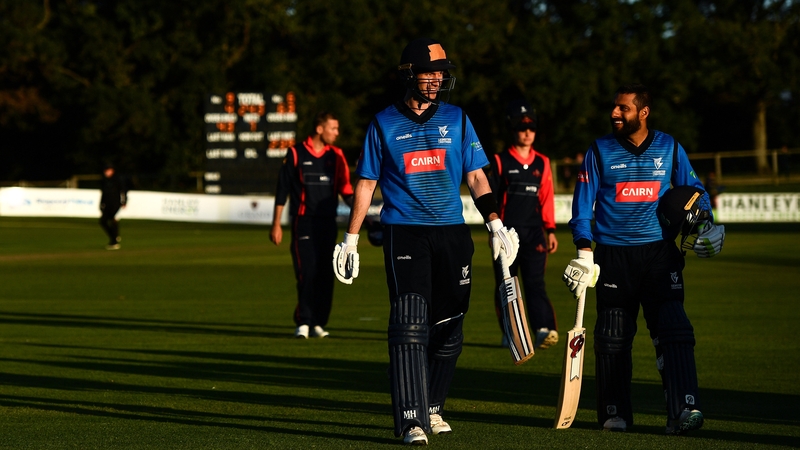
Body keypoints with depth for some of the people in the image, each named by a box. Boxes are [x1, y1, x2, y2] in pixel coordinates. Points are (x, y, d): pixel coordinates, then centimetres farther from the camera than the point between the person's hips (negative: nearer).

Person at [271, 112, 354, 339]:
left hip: (328, 223, 4)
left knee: (326, 275, 2)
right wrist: (276, 224, 3)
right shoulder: (296, 154, 1)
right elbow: (282, 191, 4)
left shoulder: (337, 156, 10)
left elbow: (345, 189, 7)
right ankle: (303, 322, -7)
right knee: (307, 273, -12)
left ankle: (319, 323, 9)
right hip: (303, 223, -4)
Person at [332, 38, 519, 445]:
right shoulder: (384, 124, 5)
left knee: (448, 328, 6)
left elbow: (476, 177, 9)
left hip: (451, 233, 3)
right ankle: (411, 421, -18)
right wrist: (350, 240, 4)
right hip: (404, 232, -3)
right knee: (410, 326, -14)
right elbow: (366, 183, 8)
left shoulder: (456, 119, 10)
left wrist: (495, 223, -4)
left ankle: (432, 409, 23)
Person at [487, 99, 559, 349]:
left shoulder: (542, 163, 11)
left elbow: (546, 198, 11)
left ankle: (543, 329, -24)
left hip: (533, 232, 1)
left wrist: (550, 230, 4)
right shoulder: (500, 161, 4)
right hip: (506, 232, -1)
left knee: (535, 282, -11)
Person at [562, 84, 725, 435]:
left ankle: (683, 411, -18)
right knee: (613, 339, 3)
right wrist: (584, 251, -7)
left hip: (659, 251, 0)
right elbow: (583, 204, 3)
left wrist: (704, 222, -1)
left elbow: (692, 189, 17)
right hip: (613, 256, 0)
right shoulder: (600, 151, 4)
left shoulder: (668, 147, 7)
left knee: (673, 331, -13)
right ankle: (615, 414, 15)